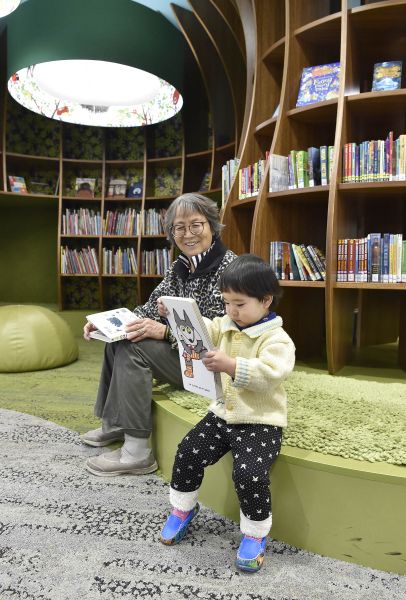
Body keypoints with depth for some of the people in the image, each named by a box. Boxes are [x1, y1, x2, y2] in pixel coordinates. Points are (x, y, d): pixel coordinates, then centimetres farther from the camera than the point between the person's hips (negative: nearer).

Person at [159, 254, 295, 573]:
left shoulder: (277, 339, -16)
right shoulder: (225, 326, 6)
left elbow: (270, 374, -31)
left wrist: (232, 366, -44)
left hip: (260, 422, -6)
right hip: (223, 414, 6)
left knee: (250, 472, -24)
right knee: (188, 452, -4)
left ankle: (256, 532, 4)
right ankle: (183, 507, 23)